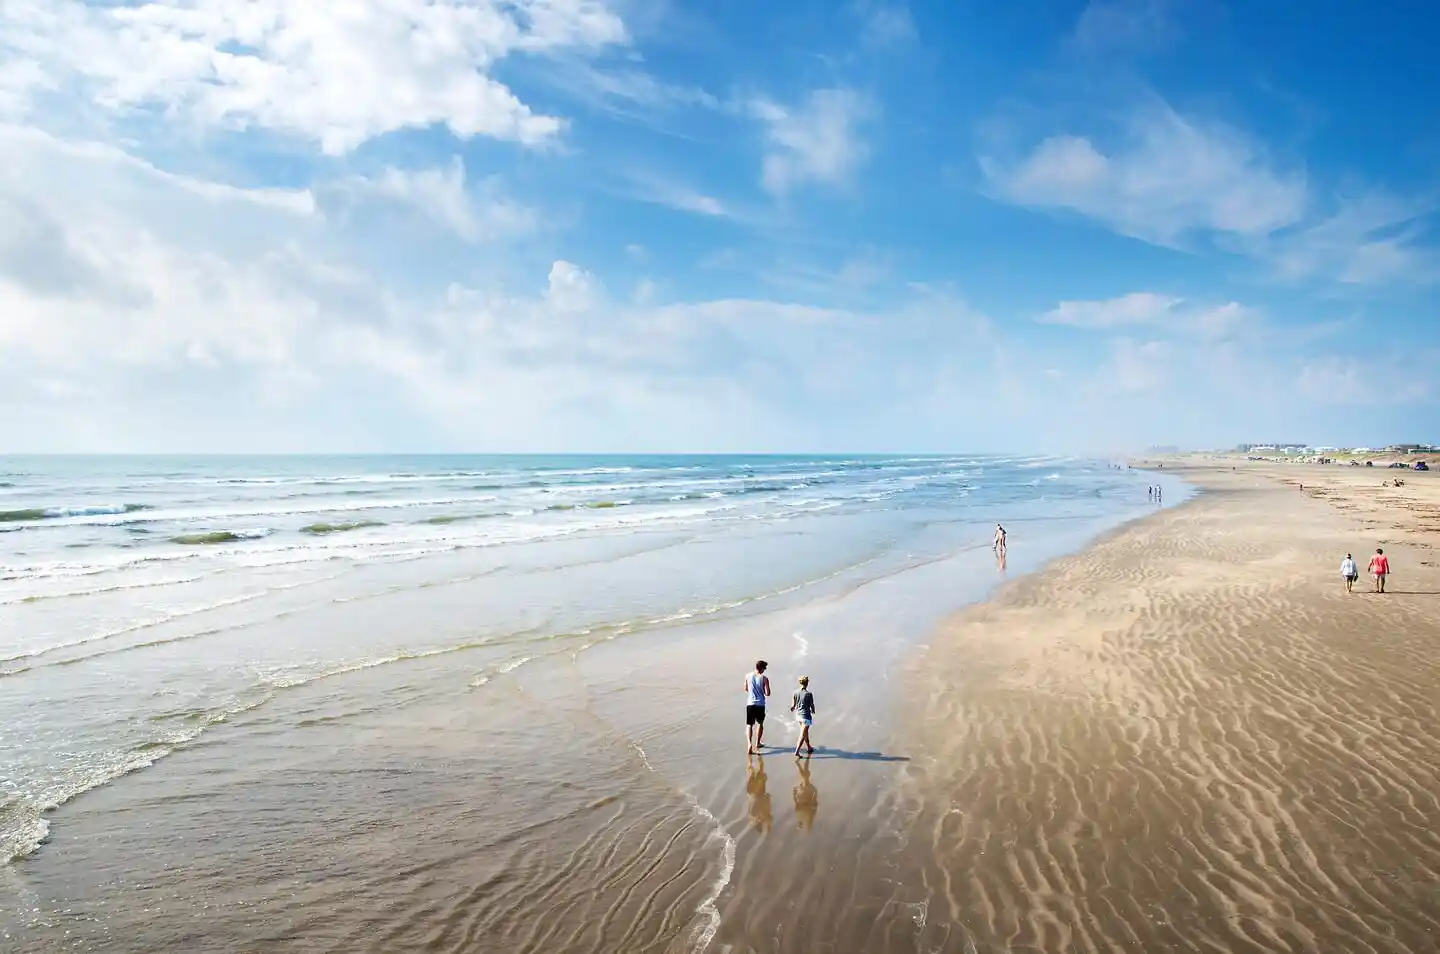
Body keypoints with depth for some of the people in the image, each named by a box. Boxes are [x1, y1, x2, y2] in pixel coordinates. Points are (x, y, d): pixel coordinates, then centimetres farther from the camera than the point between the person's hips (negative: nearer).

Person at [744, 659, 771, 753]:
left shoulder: (748, 676, 0)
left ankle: (749, 743, -15)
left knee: (749, 725, 5)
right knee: (760, 723, 21)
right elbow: (767, 693, -10)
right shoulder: (764, 678, -10)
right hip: (760, 704, -1)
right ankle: (758, 743, 29)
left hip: (750, 704, 1)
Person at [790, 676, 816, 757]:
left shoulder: (795, 692, -5)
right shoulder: (808, 694, -18)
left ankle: (809, 748, 40)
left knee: (805, 732, 25)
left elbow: (793, 705, 0)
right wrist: (813, 711, 15)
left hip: (798, 715, 6)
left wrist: (792, 708, 25)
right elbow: (812, 706, -9)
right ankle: (797, 752, -6)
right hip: (806, 716, -6)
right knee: (802, 735, 0)